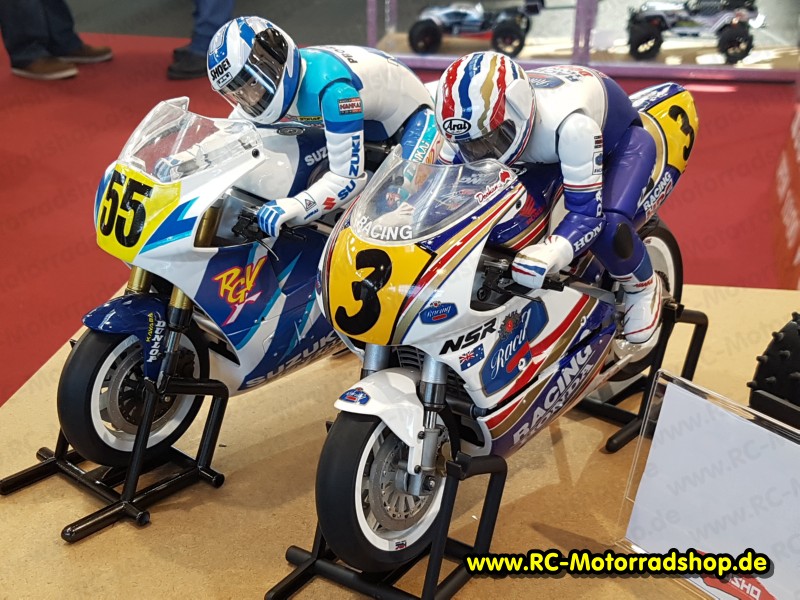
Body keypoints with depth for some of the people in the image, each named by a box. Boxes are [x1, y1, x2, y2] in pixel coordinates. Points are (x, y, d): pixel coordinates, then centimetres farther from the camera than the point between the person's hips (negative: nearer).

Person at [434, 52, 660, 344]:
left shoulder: (569, 124, -46)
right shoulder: (476, 121, -27)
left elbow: (589, 212, -42)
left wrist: (548, 254, -60)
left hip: (620, 141, -6)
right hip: (552, 152, 6)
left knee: (607, 228, -31)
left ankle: (643, 286, 3)